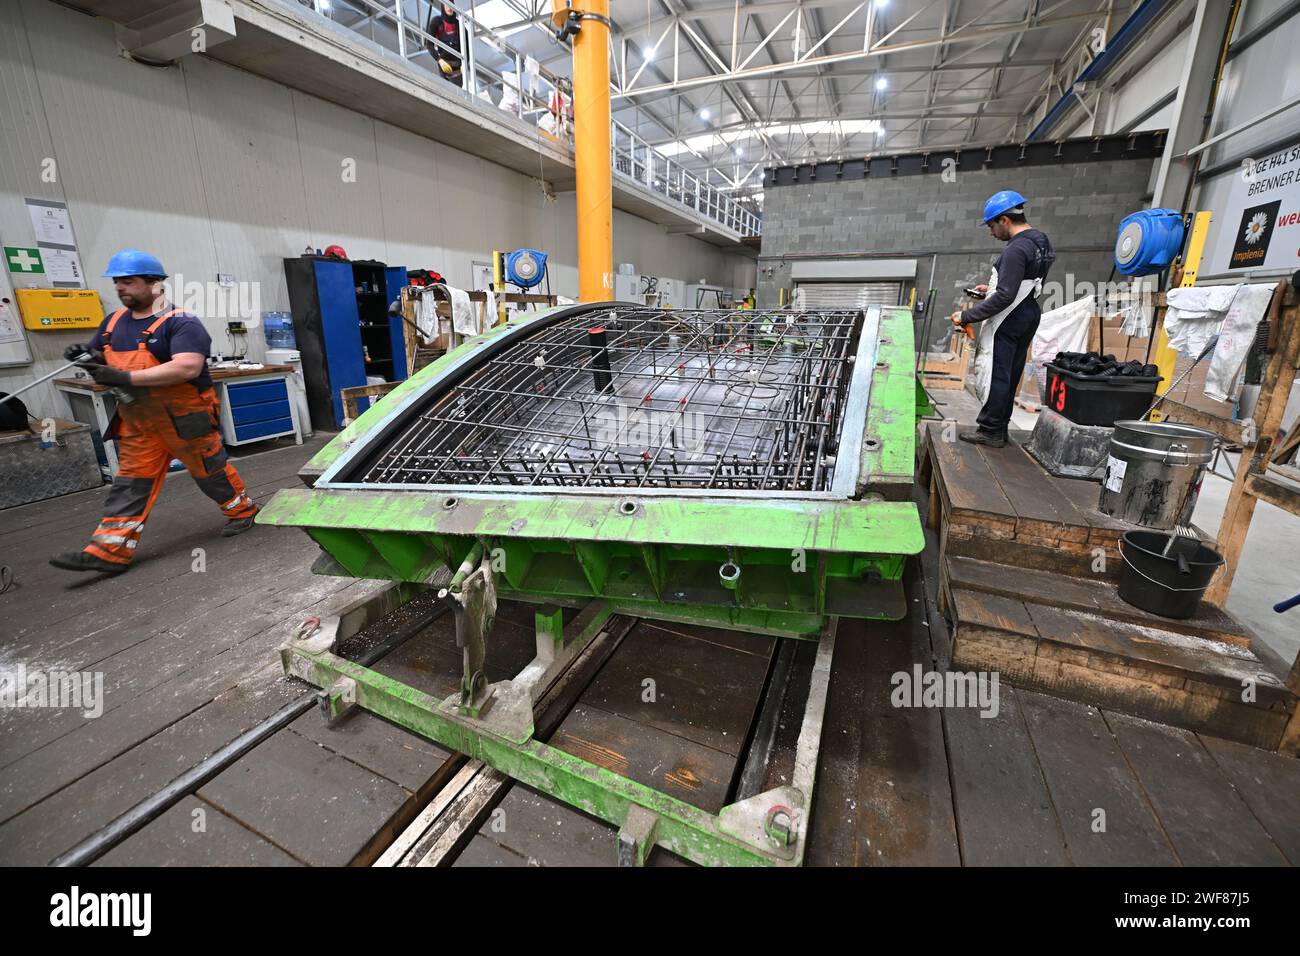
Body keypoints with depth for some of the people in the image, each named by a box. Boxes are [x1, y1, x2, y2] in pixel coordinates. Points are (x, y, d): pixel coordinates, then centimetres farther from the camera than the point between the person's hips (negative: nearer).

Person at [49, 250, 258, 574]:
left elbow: (187, 367, -28)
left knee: (209, 468, 9)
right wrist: (86, 356, -2)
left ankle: (242, 509, 31)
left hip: (185, 416, -7)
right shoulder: (113, 322, 10)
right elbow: (99, 357, 23)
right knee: (130, 481, 6)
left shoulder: (181, 323, -15)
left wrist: (126, 378, -28)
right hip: (138, 420, 7)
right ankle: (110, 551, 8)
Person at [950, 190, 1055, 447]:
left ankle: (990, 431, 0)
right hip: (1029, 313, 10)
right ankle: (999, 428, 21)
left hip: (1010, 319, -10)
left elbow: (1004, 297, -25)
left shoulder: (1016, 250, -20)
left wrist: (967, 316, -22)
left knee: (997, 375, -5)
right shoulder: (1040, 241, 13)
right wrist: (992, 288, 18)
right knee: (1011, 375, 13)